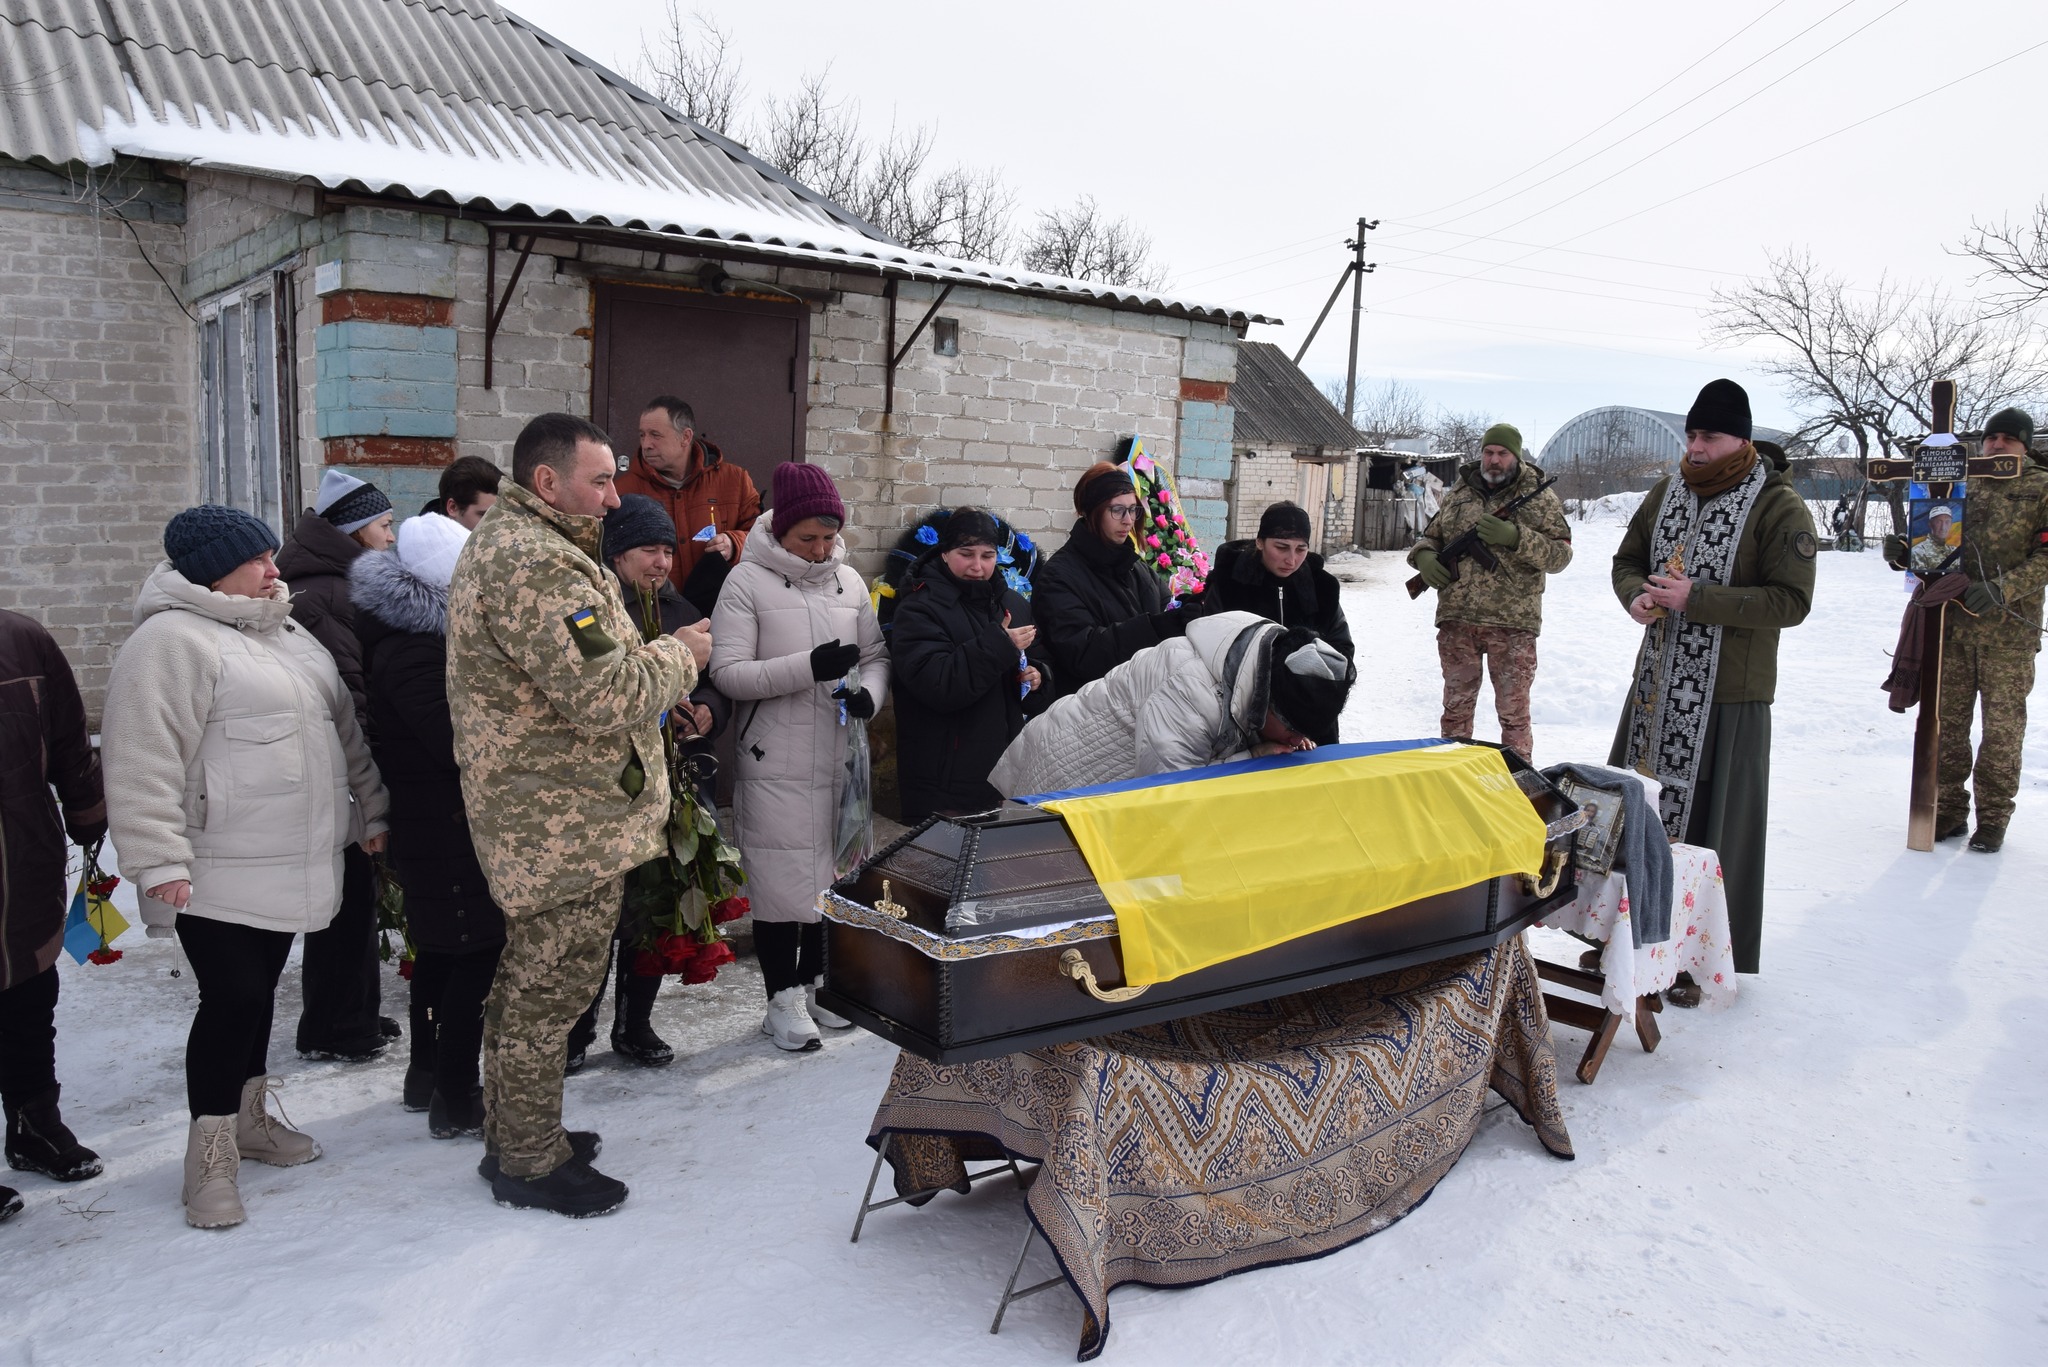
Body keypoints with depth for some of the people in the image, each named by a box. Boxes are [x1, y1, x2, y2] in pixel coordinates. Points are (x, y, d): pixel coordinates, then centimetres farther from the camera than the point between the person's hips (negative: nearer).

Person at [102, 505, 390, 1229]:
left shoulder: (288, 635, 14)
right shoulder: (170, 641, -13)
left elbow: (343, 729, 21)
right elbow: (144, 761, -18)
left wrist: (371, 810, 19)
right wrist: (159, 861, -22)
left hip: (290, 866, 8)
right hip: (218, 876, -8)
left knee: (258, 994, 18)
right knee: (232, 1000, -5)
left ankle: (249, 1117, 33)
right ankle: (211, 1157, 9)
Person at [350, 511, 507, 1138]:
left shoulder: (416, 635, 9)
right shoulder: (414, 651, -23)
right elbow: (461, 743, -26)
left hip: (426, 823, 11)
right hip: (451, 828, -11)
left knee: (439, 947, 21)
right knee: (477, 950, -3)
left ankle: (427, 1074, 35)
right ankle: (457, 1100, 5)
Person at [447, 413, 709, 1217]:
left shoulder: (506, 542, 15)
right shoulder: (535, 565, -22)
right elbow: (605, 694, -26)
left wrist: (654, 669, 11)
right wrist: (679, 656, -10)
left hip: (532, 817, 11)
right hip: (567, 825, -11)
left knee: (528, 978, 20)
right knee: (552, 987, 1)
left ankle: (513, 1134, 35)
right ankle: (530, 1164, 15)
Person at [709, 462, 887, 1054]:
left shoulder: (849, 581, 7)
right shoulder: (747, 581, -7)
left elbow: (876, 654, 14)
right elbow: (727, 672, -13)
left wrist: (869, 692, -9)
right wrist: (808, 667, -22)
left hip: (839, 755, 5)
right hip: (774, 761, -5)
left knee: (831, 870, 13)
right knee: (780, 877, 0)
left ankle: (812, 982, 30)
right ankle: (783, 999, 15)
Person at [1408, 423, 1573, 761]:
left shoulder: (1539, 497, 2)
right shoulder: (1459, 493, 13)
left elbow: (1560, 554, -4)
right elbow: (1431, 535, 22)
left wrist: (1514, 537, -19)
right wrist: (1424, 556, -1)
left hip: (1512, 623, -3)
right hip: (1456, 619, 3)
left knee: (1514, 713, 1)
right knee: (1456, 707, 11)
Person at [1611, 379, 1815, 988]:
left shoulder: (1779, 507, -10)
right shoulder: (1665, 493, 9)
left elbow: (1791, 601, -15)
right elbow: (1627, 559, 19)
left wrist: (1696, 599, -22)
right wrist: (1636, 595, -4)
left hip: (1729, 696, -6)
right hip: (1657, 686, 6)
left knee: (1713, 827, 1)